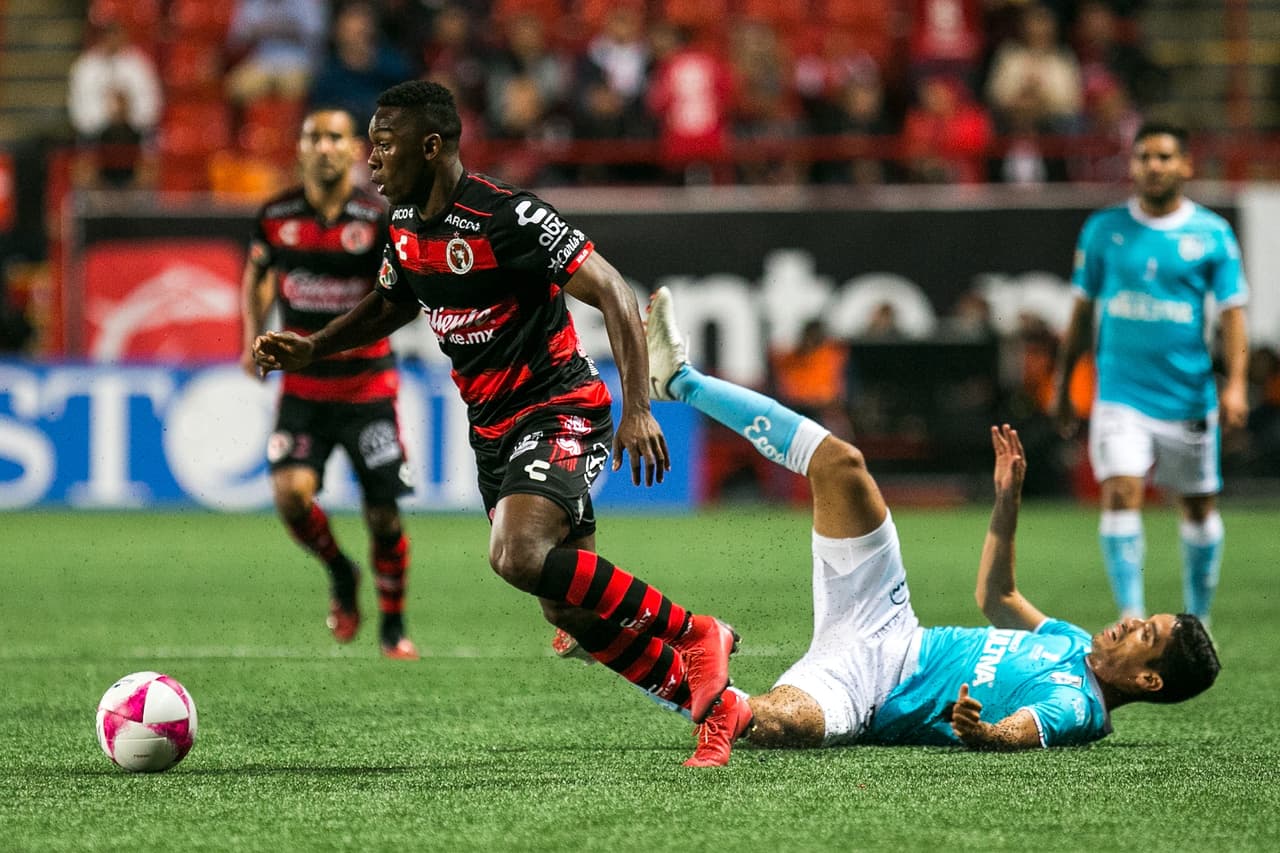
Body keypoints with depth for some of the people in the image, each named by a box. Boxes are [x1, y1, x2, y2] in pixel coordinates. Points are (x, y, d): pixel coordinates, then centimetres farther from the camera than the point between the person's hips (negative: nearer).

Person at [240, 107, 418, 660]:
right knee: (290, 492, -19)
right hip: (303, 385, 2)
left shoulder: (378, 216, -9)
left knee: (383, 515, -1)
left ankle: (393, 627, 22)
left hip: (367, 384, -2)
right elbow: (258, 271, 19)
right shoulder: (276, 216, -1)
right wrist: (254, 336, 9)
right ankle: (340, 575, 13)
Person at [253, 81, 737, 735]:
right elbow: (392, 304, 25)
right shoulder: (406, 223, 4)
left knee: (518, 557, -30)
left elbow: (613, 294, -21)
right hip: (491, 427, 8)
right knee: (569, 611, 7)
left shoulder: (505, 216, -21)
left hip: (559, 410, -8)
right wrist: (312, 348, 10)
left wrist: (637, 408, -29)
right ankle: (702, 693, 23)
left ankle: (690, 633, -15)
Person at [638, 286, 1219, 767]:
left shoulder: (1074, 707, -17)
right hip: (892, 631, 9)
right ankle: (681, 379, 12)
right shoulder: (1078, 646, 10)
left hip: (860, 690, -9)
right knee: (842, 465, 4)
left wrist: (976, 733, -61)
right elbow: (996, 597, 28)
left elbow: (1013, 735, -38)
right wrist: (1008, 499, 23)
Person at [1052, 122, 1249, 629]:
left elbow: (1232, 312, -1)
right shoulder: (1103, 230, 4)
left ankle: (1197, 618, 28)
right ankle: (1131, 616, -16)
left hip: (1189, 397, 0)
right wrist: (1063, 384, 12)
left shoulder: (1212, 234, 1)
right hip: (1120, 394, 0)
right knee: (1120, 495, -17)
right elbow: (1083, 311, 11)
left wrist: (1235, 384, -14)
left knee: (1199, 507, 10)